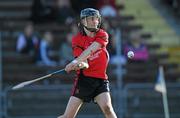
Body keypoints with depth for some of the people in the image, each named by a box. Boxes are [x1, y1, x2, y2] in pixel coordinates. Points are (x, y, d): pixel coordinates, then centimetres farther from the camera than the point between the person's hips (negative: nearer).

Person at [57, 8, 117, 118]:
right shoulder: (77, 39, -2)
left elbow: (91, 50, -19)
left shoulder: (102, 35, 0)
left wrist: (75, 61, -34)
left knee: (107, 108, -23)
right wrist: (81, 65, -37)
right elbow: (85, 64, -12)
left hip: (101, 80, 1)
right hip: (84, 79, -1)